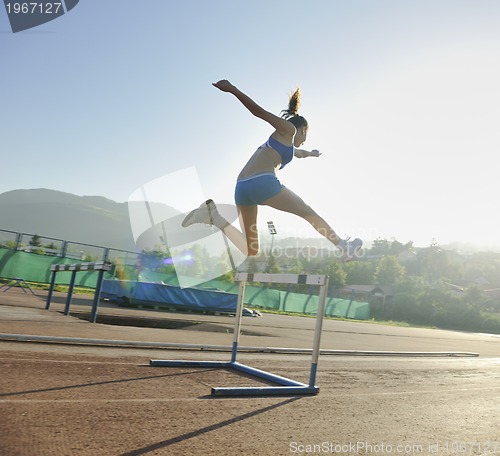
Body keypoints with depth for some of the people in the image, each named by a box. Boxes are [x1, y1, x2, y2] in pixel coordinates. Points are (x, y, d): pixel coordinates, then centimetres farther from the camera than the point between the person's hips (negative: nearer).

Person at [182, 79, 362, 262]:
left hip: (241, 187, 8)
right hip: (263, 183, -8)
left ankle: (213, 215, -7)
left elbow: (299, 153, 59)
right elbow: (259, 112, -1)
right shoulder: (288, 129, 11)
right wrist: (232, 89, -10)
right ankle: (344, 246, 24)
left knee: (250, 251, 8)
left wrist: (311, 153, 78)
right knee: (309, 213, 15)